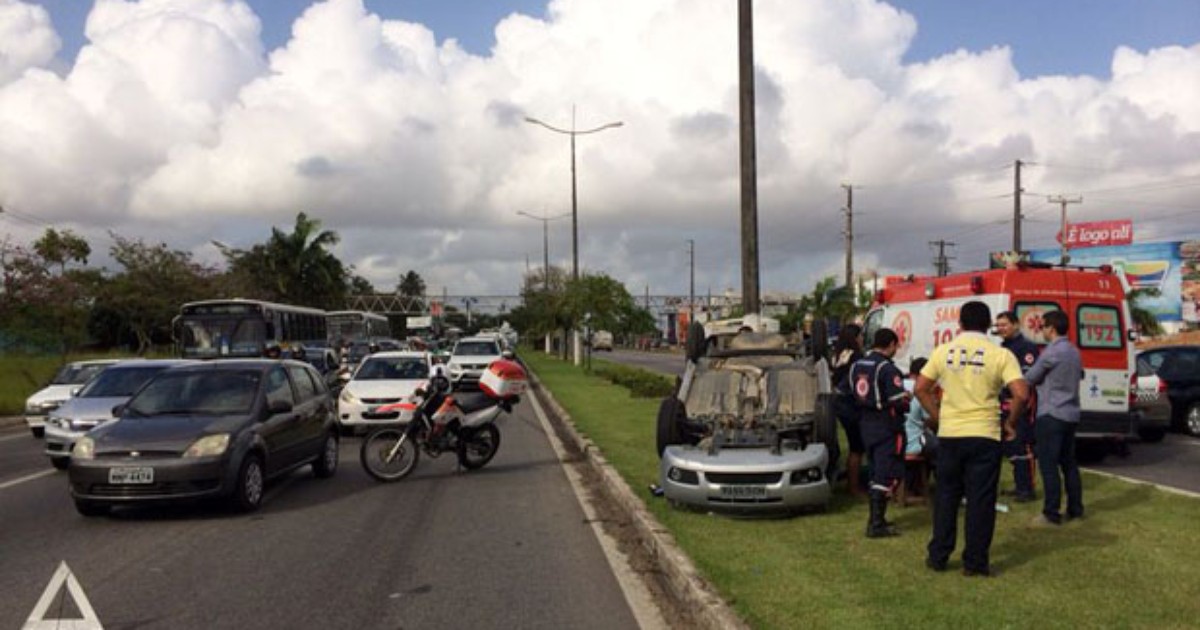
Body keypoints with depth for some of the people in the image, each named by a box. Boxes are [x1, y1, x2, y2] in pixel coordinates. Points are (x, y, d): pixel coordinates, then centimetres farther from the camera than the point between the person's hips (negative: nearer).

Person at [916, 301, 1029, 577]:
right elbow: (1021, 394, -14)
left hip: (949, 435, 2)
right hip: (984, 436, -2)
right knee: (980, 500, 6)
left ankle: (938, 556, 19)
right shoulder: (1000, 355, -5)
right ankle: (975, 562, 11)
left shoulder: (943, 351, 2)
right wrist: (1011, 422, 1)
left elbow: (921, 389, 2)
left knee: (946, 496, 14)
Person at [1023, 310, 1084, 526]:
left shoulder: (1052, 352, -15)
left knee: (1048, 464, -5)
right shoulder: (1074, 351, 11)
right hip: (1071, 414, 9)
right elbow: (1079, 375, 26)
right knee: (1069, 462, 15)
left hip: (1052, 415, -9)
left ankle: (1051, 514, -4)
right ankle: (1075, 509, 20)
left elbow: (1031, 378, -6)